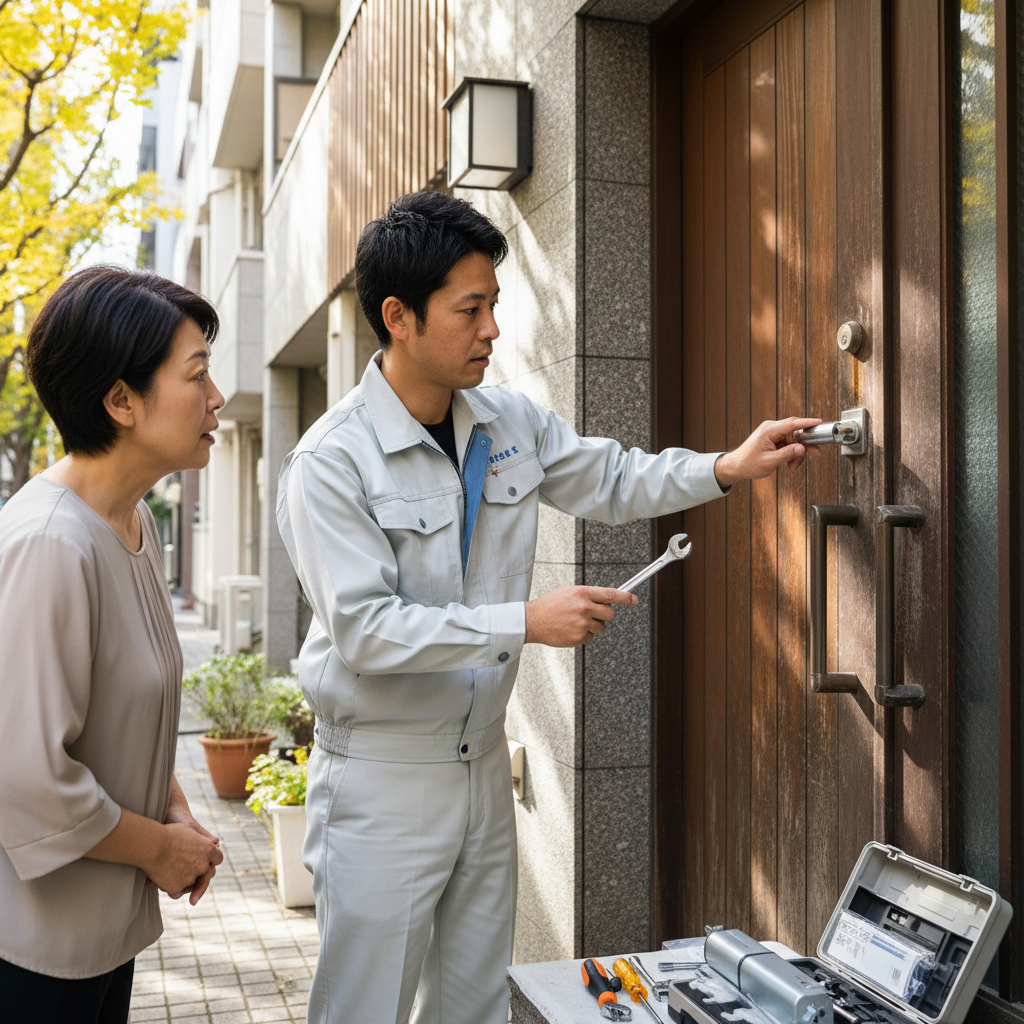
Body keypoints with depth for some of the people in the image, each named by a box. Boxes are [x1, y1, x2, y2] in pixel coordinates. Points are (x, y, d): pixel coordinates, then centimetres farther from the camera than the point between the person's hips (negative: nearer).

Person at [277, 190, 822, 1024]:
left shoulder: (512, 423, 2)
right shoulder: (332, 462, -18)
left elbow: (610, 482, 15)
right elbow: (364, 631, -24)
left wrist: (727, 469, 1)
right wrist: (525, 621, -25)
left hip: (483, 761, 6)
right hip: (382, 777, -6)